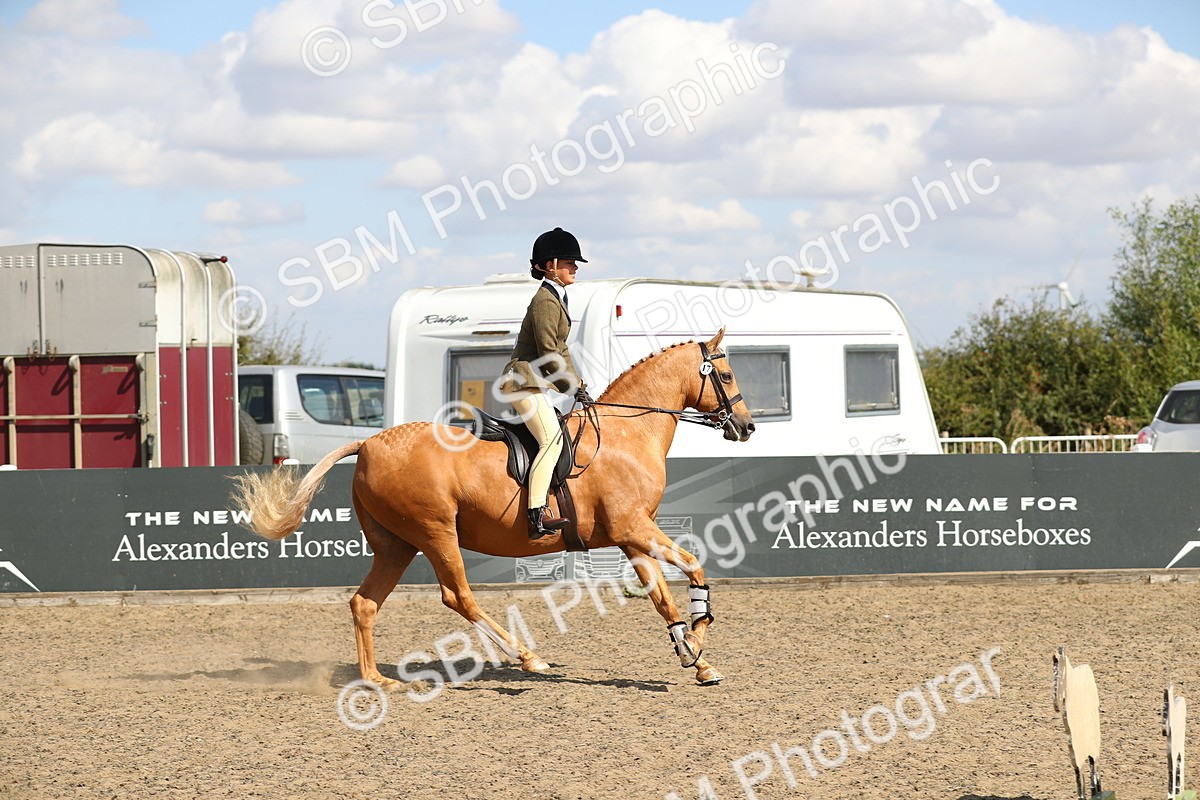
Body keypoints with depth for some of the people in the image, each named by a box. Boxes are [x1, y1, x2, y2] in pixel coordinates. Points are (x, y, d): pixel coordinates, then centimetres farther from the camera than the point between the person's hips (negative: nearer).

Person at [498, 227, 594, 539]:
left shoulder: (556, 299, 19)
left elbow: (560, 350, 23)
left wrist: (578, 384, 15)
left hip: (535, 383, 11)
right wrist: (574, 387, -12)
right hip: (525, 381, -11)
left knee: (553, 438, 15)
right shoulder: (545, 301, -14)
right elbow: (549, 354, -18)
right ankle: (536, 515, -32)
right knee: (552, 439, -22)